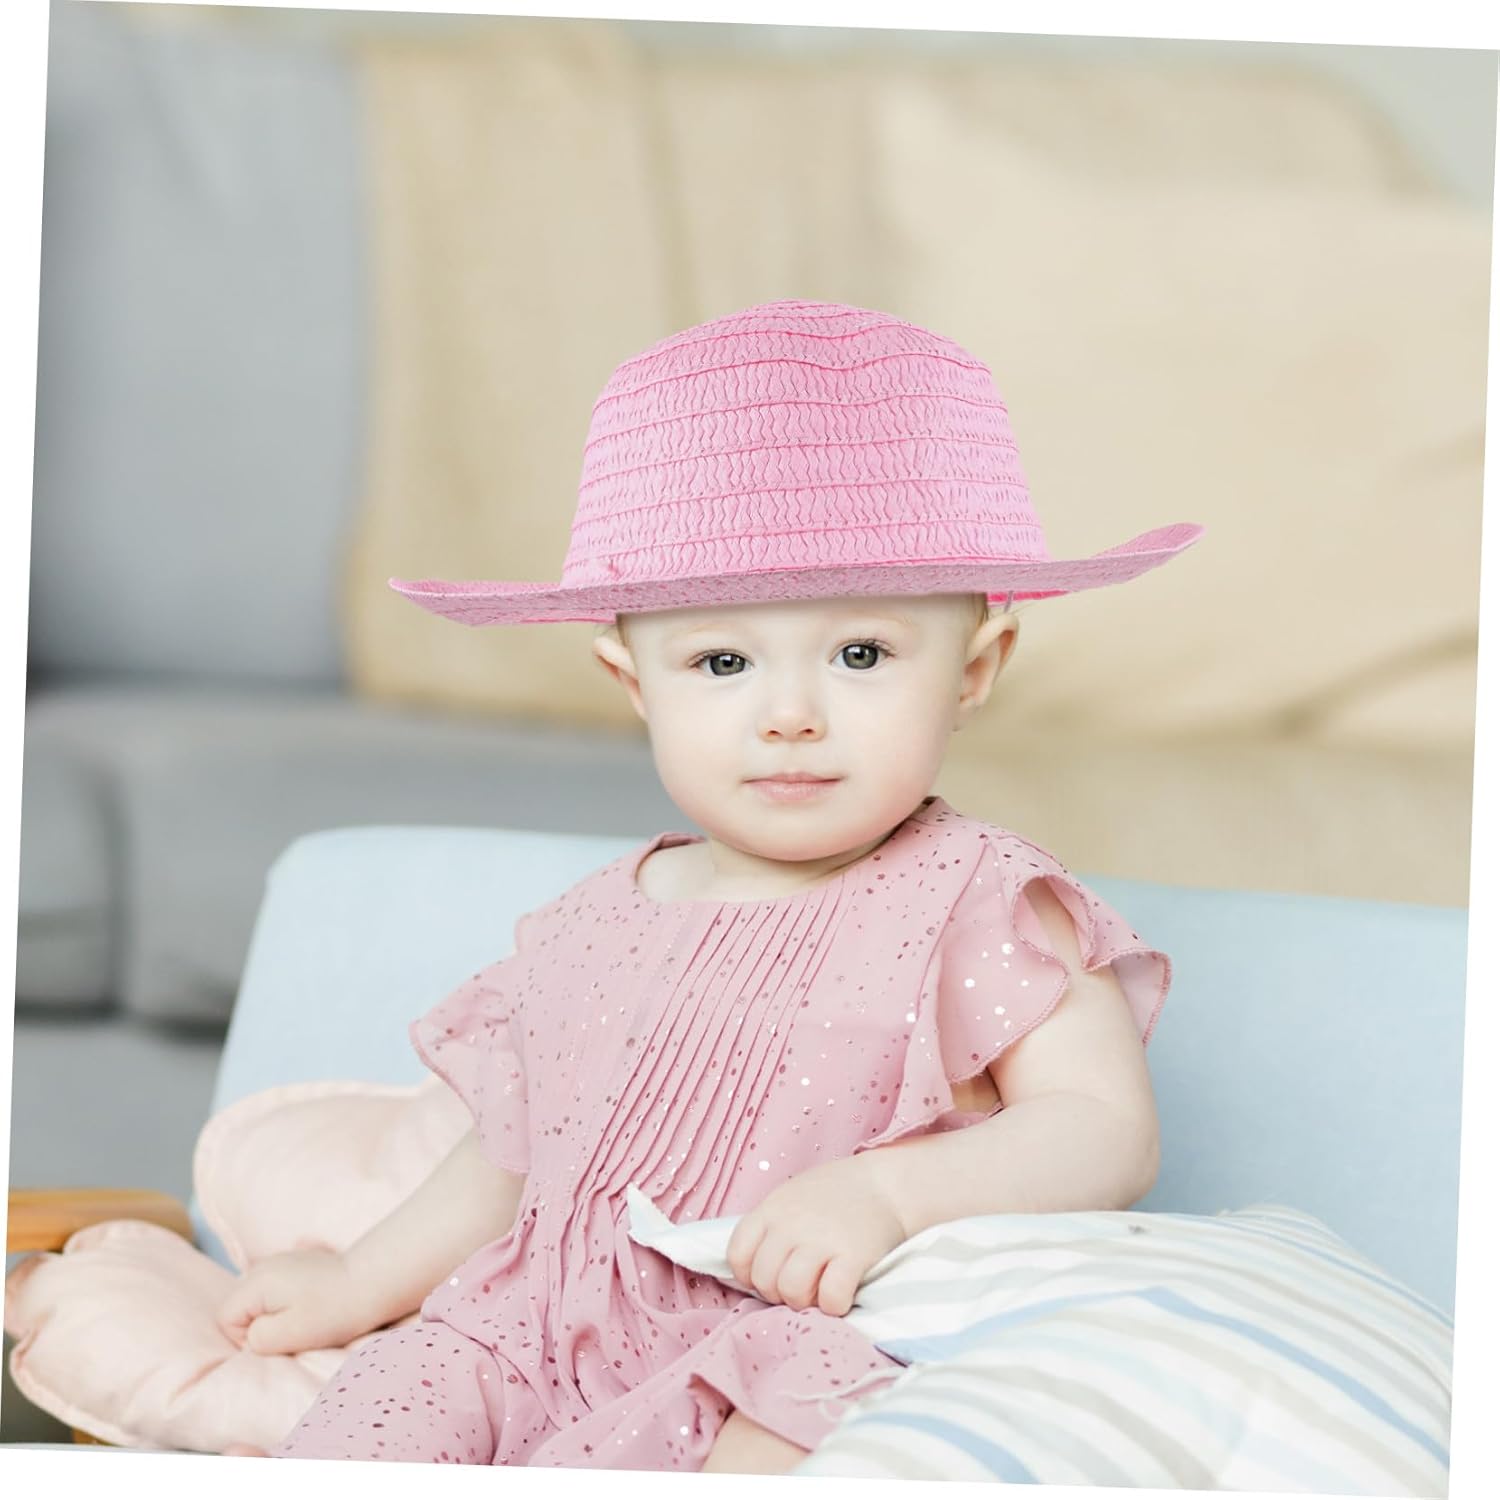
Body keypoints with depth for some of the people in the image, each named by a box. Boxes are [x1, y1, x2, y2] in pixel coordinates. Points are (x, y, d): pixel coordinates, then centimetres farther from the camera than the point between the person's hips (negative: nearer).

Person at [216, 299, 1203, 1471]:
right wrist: (360, 1285, 28)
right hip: (544, 1341, 6)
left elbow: (1108, 1132, -13)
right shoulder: (588, 932, 12)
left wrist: (887, 1195, -26)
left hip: (811, 1367, -6)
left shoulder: (977, 905, -6)